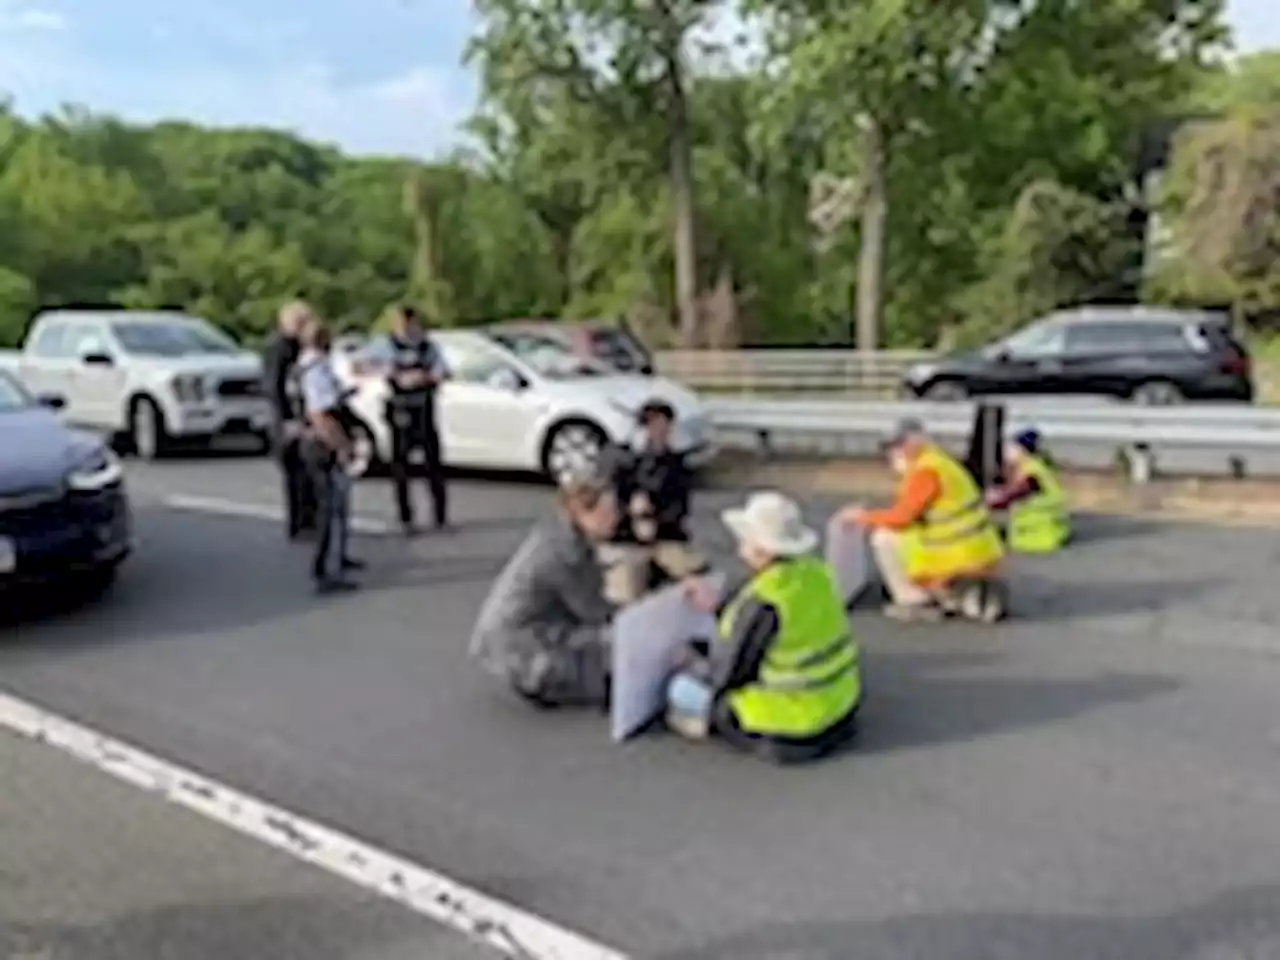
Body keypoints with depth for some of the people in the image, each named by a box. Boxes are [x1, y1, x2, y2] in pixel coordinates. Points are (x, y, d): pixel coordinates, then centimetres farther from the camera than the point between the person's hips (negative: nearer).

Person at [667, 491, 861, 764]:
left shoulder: (763, 601, -28)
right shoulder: (813, 571, -4)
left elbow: (729, 672, -18)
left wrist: (692, 663, 2)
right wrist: (719, 604, 13)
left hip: (795, 723, -8)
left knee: (683, 688, 5)